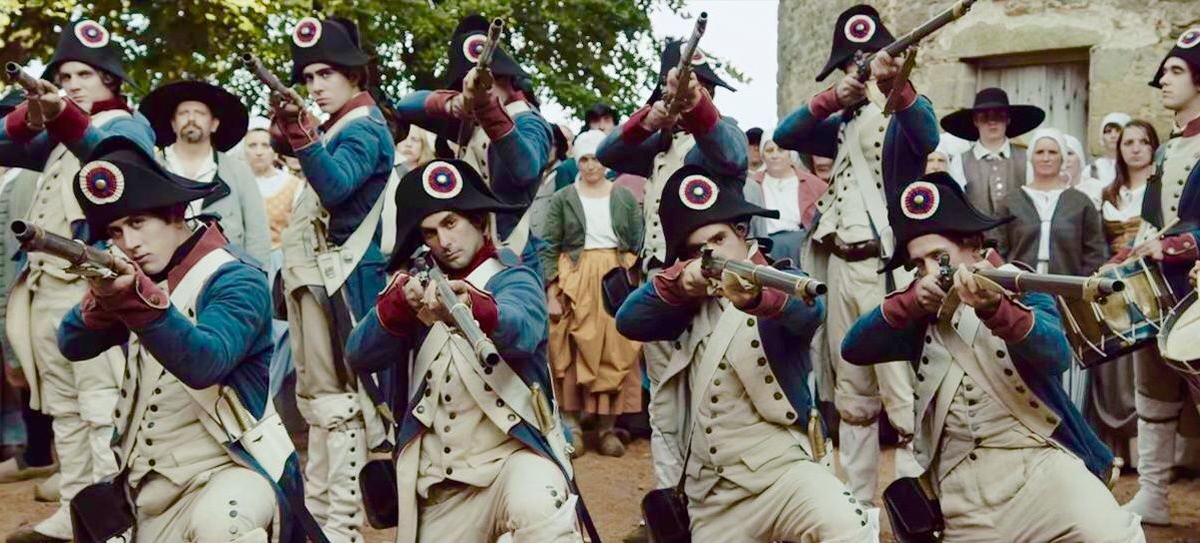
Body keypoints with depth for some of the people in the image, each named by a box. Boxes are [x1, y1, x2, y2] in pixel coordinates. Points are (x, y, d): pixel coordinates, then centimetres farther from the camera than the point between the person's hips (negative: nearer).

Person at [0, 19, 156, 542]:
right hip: (45, 283, 8)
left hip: (93, 280, -8)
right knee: (62, 405, 9)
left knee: (103, 402, -11)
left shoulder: (129, 124, 2)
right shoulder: (57, 137, 25)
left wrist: (64, 119, -42)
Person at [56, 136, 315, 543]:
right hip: (152, 480, 7)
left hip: (233, 464, -7)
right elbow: (72, 346, -3)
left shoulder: (236, 280, -14)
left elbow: (205, 363, -30)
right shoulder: (138, 274, 7)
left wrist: (135, 297, -43)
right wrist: (103, 297, -23)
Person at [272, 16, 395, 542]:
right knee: (318, 397, 14)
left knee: (338, 399, -9)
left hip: (340, 279, -10)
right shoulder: (337, 127, 18)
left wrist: (302, 138, -39)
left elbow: (335, 187, -30)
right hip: (317, 275, 10)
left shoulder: (365, 128, -10)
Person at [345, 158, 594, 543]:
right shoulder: (419, 285, 11)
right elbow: (360, 355, -4)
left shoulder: (513, 279, -1)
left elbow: (522, 331, -25)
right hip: (438, 482, 6)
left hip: (513, 452, -5)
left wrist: (474, 308, -47)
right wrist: (398, 303, -23)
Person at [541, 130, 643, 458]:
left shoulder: (625, 198, 8)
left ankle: (607, 428, 8)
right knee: (572, 355, -2)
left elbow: (639, 245, 7)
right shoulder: (562, 199, 4)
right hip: (575, 284, -1)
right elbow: (549, 247, 1)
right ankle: (572, 425, 5)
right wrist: (551, 292, -8)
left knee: (616, 354, 1)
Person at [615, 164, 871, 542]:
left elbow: (807, 312, -25)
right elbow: (629, 321, -1)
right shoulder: (692, 303, 14)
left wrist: (754, 296, -47)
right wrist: (677, 282, -19)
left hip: (780, 470, -5)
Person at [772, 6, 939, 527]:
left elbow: (927, 138, -24)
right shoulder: (845, 122, 17)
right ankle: (859, 501, 22)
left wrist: (896, 85, -40)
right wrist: (831, 98, -7)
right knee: (852, 394, 12)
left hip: (889, 266, -6)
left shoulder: (909, 109, -1)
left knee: (901, 393, -9)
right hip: (843, 265, 7)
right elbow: (784, 136, 6)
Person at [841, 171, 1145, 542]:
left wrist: (994, 308, -36)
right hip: (960, 489, 4)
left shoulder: (1019, 287, 3)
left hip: (1036, 459, -4)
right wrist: (909, 302, -12)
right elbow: (853, 349, 2)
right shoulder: (922, 312, 14)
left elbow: (1058, 355, -17)